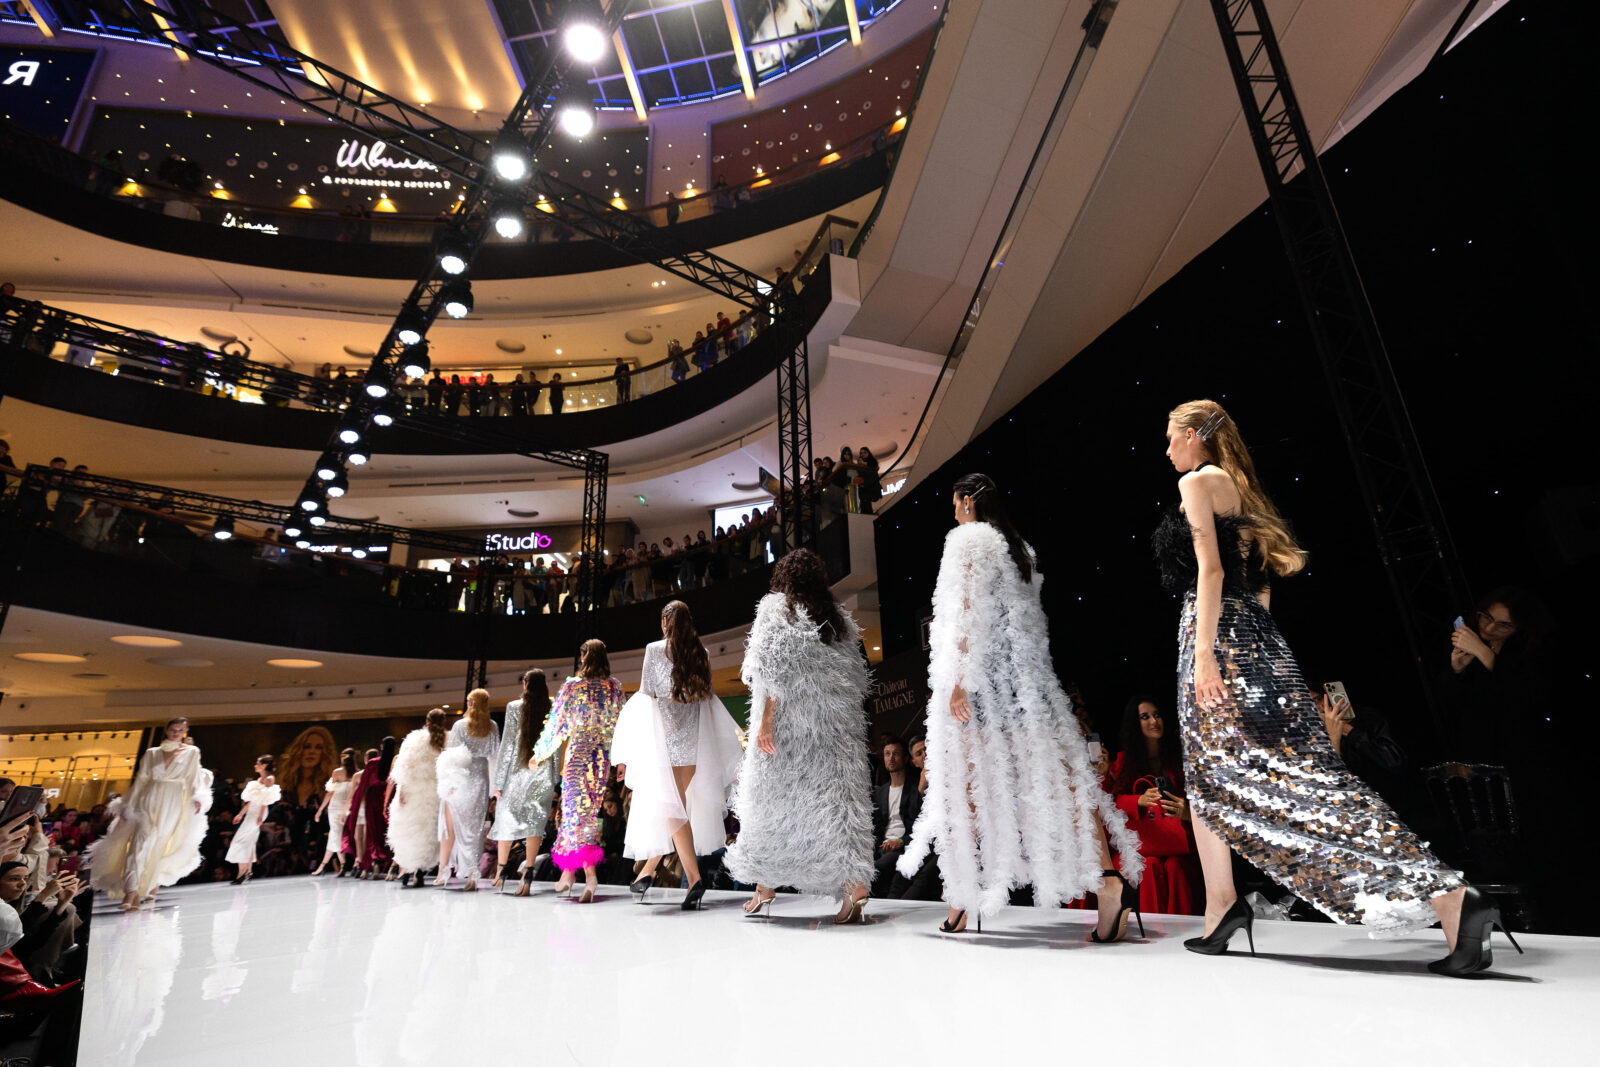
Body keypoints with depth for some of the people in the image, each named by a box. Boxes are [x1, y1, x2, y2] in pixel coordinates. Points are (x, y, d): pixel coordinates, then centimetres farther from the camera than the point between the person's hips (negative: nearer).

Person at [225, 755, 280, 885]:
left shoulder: (269, 779, -8)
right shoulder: (259, 780, 18)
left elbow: (266, 800, -15)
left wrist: (261, 815, -21)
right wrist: (241, 814, 20)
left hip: (258, 813, -9)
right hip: (251, 813, 9)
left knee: (242, 840, -14)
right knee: (249, 842, 10)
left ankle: (242, 873, -14)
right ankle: (248, 872, 15)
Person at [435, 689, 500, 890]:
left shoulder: (460, 725, -7)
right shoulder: (493, 727, 2)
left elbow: (452, 755, -8)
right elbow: (494, 755, 6)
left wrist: (448, 782, -2)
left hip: (460, 780, -2)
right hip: (481, 778, 2)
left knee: (450, 825, 12)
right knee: (475, 827, 6)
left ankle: (443, 871, 19)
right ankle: (472, 875, 4)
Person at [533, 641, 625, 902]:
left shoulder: (572, 685, -4)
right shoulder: (615, 687, 3)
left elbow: (556, 722, 2)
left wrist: (540, 752, 14)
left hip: (578, 752, -3)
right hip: (604, 756, 3)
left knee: (575, 808, 0)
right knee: (590, 809, 10)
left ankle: (590, 873, -5)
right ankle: (568, 870, 14)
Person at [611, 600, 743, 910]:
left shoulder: (655, 649, -2)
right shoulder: (701, 653, 8)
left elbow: (647, 692, -2)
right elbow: (705, 694, 9)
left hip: (666, 731, -4)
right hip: (694, 734, 4)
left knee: (670, 806, -3)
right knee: (676, 805, 12)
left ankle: (694, 876, -13)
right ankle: (649, 868, 25)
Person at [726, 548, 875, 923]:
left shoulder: (777, 607, 1)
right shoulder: (839, 618, 15)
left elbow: (775, 670, -9)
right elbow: (855, 677, 12)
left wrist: (765, 719, -10)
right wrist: (841, 719, 15)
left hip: (787, 722, -4)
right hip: (834, 724, 4)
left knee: (773, 798, 8)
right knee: (837, 796, 1)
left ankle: (765, 886, 18)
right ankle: (855, 884, -10)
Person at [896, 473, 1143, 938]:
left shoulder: (967, 539, -4)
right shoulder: (1019, 546, 19)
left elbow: (968, 614, -13)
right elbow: (1029, 619, 18)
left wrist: (958, 679, -16)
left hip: (984, 671, -7)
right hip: (1026, 672, 7)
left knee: (966, 780, 1)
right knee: (1056, 771, 1)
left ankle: (961, 899, 9)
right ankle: (1109, 878, -10)